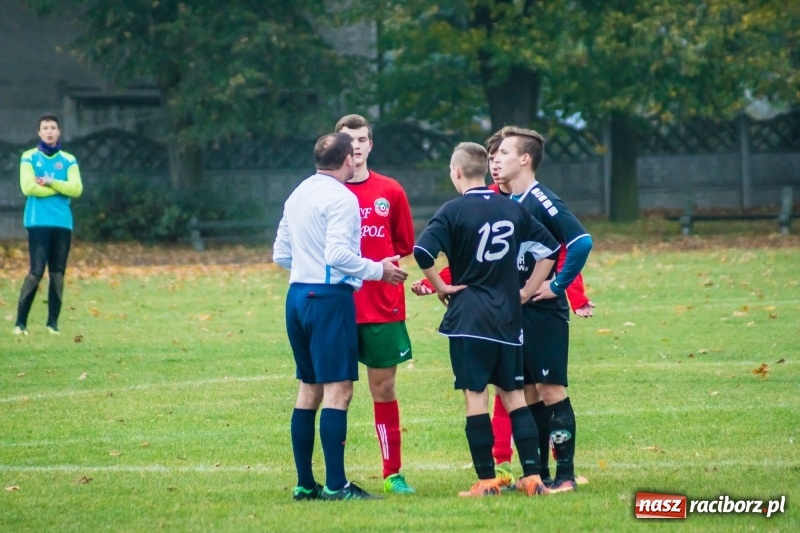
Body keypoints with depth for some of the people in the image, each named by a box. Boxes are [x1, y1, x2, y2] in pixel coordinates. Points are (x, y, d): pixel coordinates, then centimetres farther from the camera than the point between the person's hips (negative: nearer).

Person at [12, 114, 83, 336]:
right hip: (38, 222, -3)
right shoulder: (29, 157, 4)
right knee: (36, 271, -11)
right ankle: (20, 321, -7)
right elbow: (28, 187, -10)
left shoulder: (69, 160, 11)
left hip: (63, 223, 3)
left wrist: (50, 182, -11)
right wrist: (60, 189, -5)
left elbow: (76, 189, -2)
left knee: (58, 273, 2)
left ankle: (53, 321, 7)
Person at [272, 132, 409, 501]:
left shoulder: (297, 195, 15)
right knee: (338, 389, -9)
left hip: (297, 295, 9)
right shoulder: (340, 198, -11)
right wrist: (379, 270, -10)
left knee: (309, 388, 13)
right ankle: (335, 485, -13)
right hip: (330, 298, -9)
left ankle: (305, 484, 13)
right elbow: (339, 254, -21)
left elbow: (281, 255, 19)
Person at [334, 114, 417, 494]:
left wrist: (383, 264, -2)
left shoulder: (390, 192, 6)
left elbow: (405, 245, 13)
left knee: (384, 389, 6)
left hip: (383, 306, 2)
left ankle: (393, 473, 12)